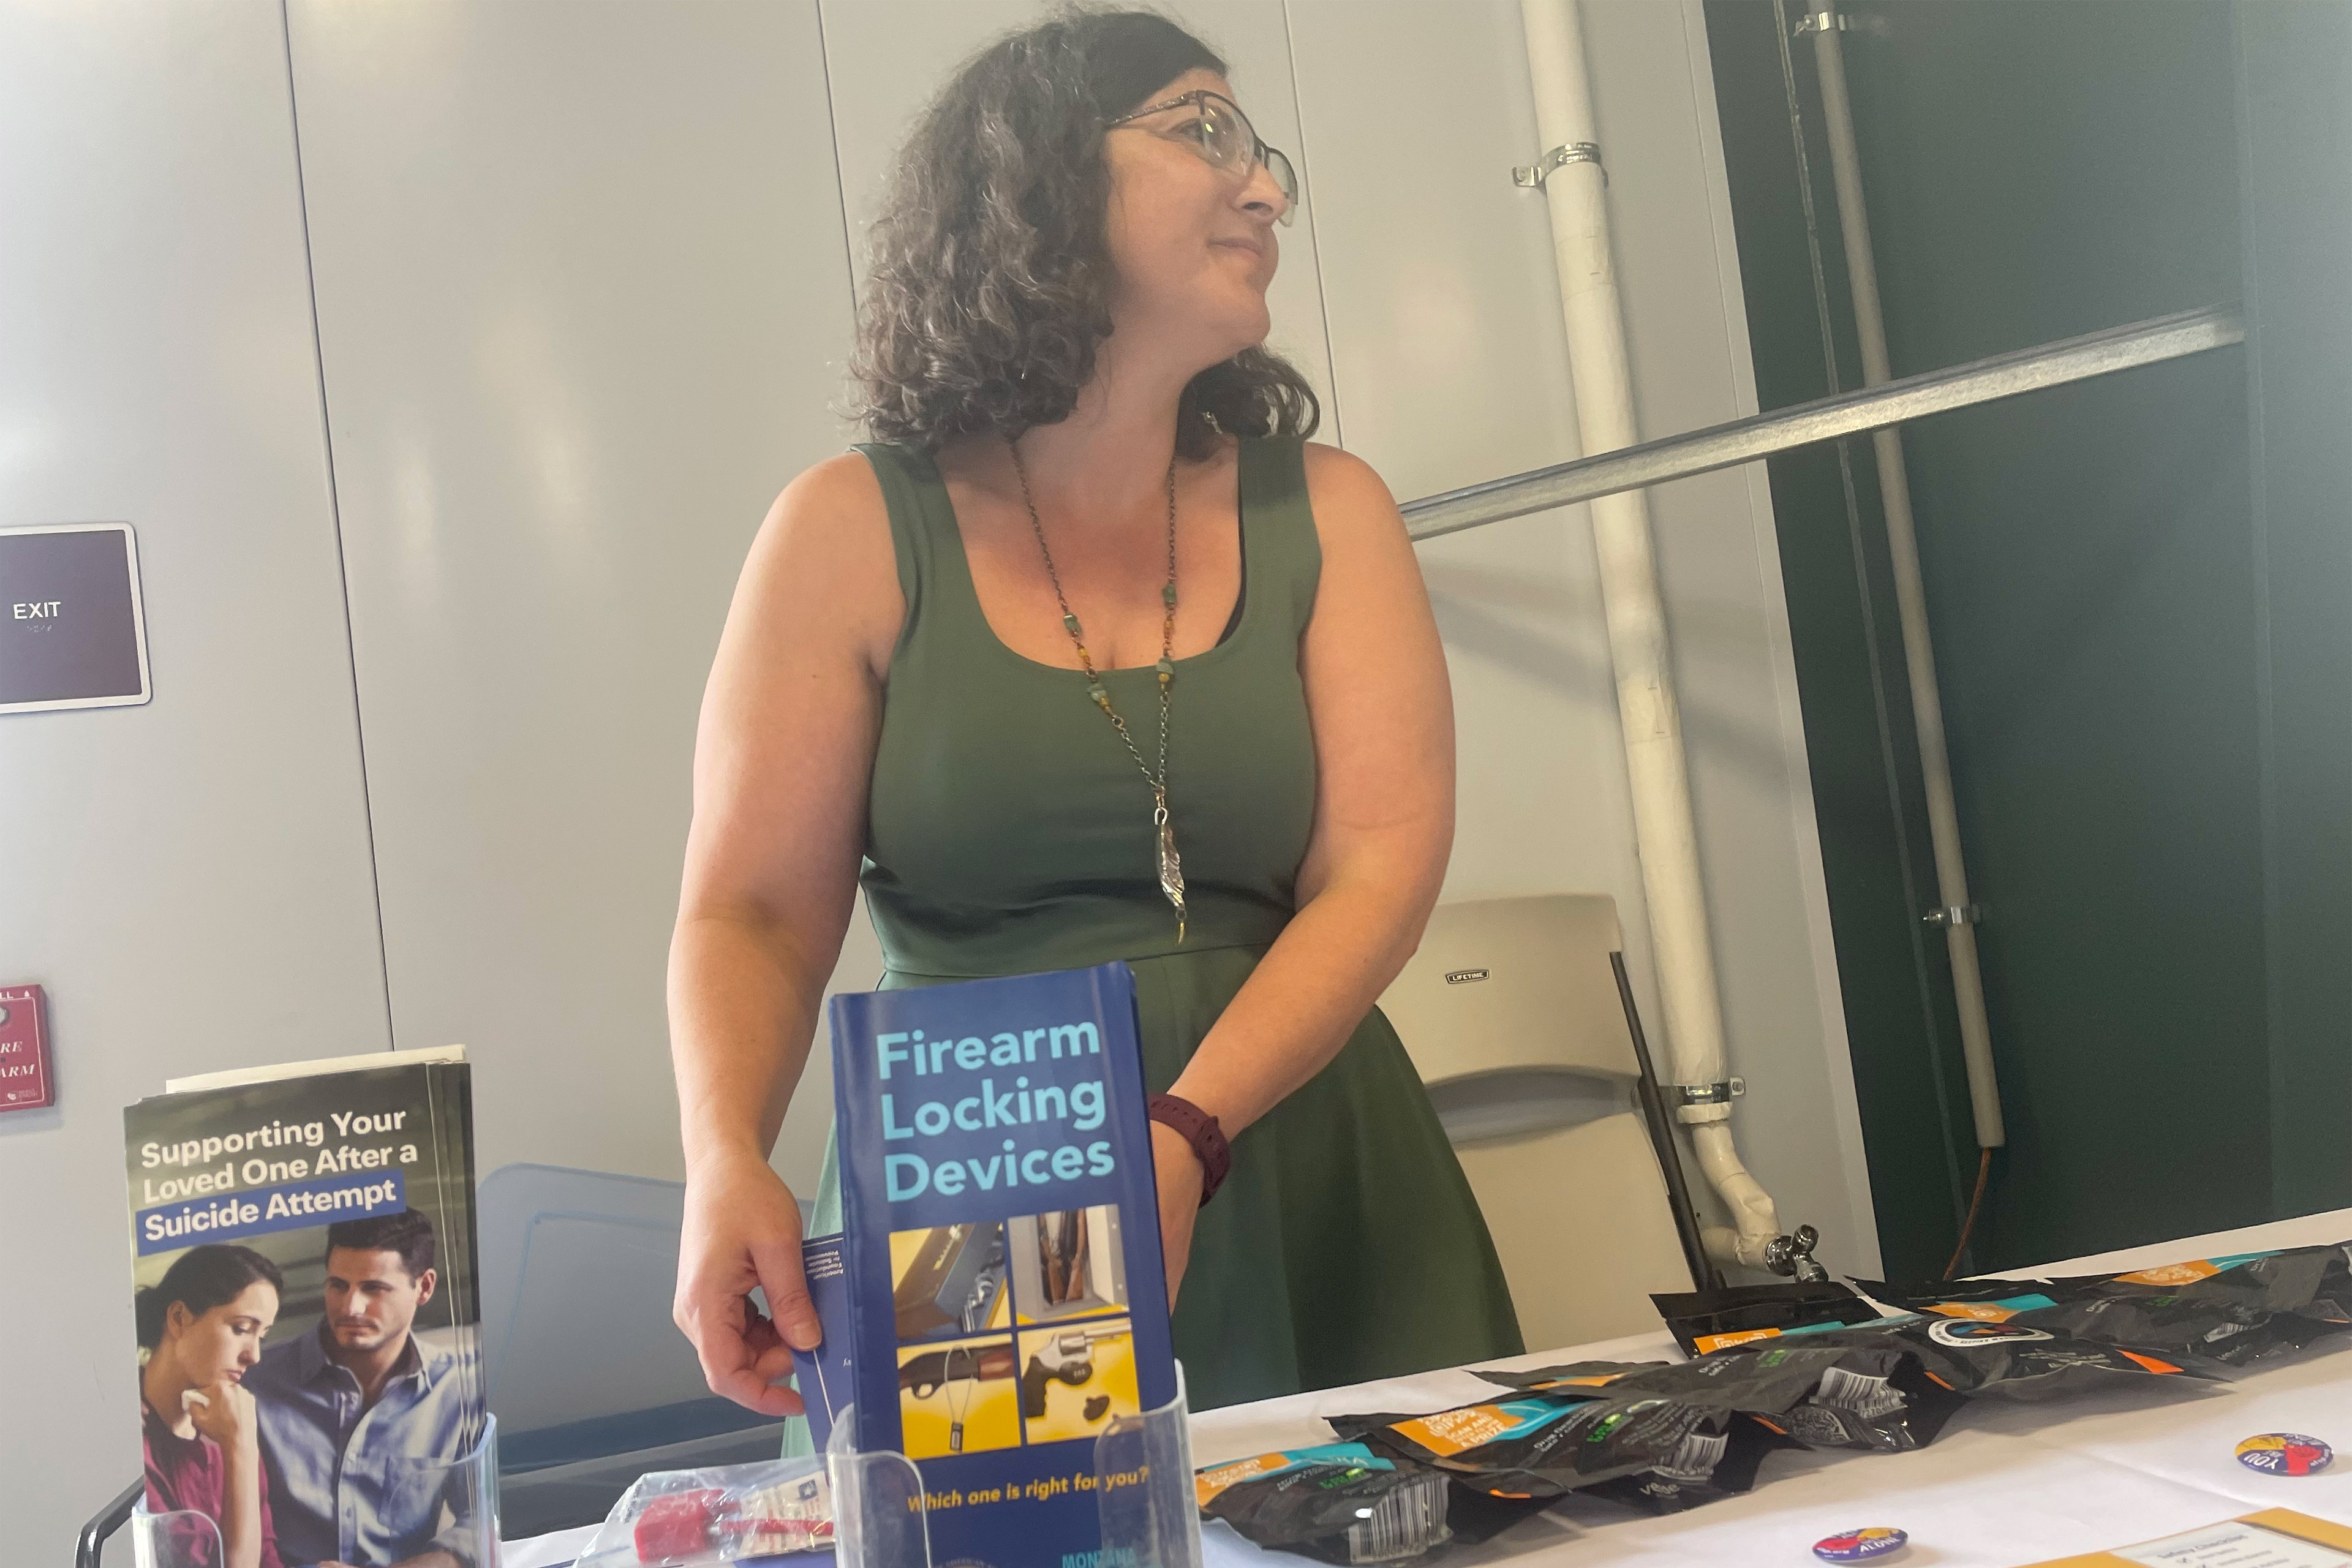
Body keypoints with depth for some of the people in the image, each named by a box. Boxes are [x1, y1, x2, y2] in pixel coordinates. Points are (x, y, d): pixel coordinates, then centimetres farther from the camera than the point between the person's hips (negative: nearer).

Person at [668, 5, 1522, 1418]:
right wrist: (730, 1162, -22)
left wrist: (1184, 1137, -19)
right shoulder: (857, 533, 1)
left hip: (1302, 1195, 2)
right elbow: (755, 912, -2)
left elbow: (1382, 868, -4)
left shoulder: (1323, 513, 6)